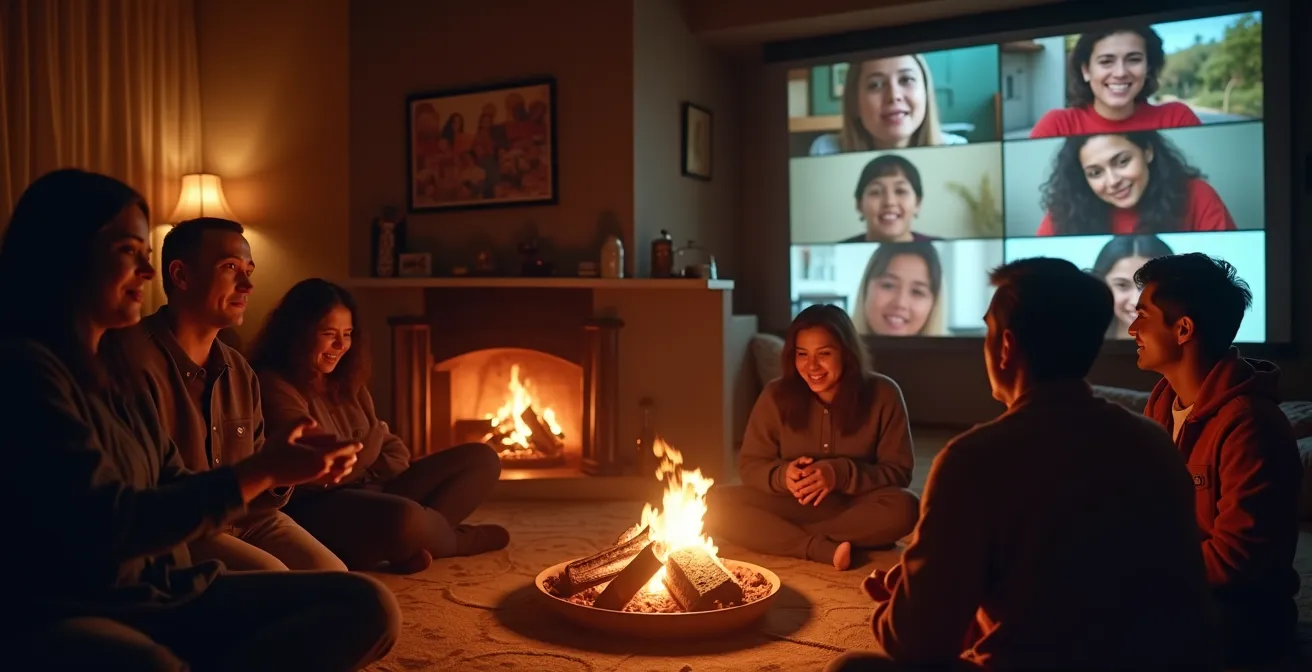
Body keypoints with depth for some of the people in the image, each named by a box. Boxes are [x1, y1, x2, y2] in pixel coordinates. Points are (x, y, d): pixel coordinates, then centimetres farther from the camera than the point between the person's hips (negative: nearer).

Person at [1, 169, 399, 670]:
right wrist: (259, 472, -16)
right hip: (65, 615, -8)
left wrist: (284, 468, 5)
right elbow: (107, 523, -20)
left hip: (166, 596, 9)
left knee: (367, 605, -8)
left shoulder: (115, 374, 17)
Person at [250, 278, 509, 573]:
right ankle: (458, 539, -3)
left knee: (482, 457, 2)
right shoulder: (275, 387, -10)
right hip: (317, 508, -9)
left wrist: (380, 475, -9)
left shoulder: (348, 383, 16)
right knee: (403, 518, -40)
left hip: (375, 492, 9)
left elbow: (392, 448, 15)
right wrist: (374, 437, -1)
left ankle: (411, 542, -20)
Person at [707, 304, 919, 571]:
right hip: (793, 507, 1)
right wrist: (782, 475, -24)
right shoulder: (776, 395, -8)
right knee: (716, 503, -23)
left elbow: (899, 471, -8)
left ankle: (778, 535, -23)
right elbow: (750, 464, 0)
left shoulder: (882, 394, -11)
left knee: (904, 508, -34)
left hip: (854, 508, 0)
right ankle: (823, 549, -29)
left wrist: (841, 474, -26)